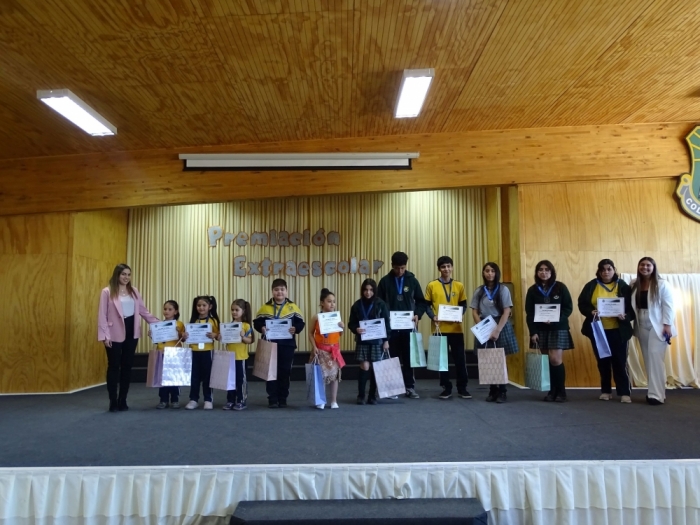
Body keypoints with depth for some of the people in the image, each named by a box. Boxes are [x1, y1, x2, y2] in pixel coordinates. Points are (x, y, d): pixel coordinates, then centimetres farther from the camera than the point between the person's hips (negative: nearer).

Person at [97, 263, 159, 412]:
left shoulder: (134, 291, 10)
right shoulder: (107, 292, -4)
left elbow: (143, 311, 11)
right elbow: (102, 315, -6)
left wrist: (158, 323, 4)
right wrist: (105, 335, -12)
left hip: (131, 332, 5)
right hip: (115, 334, -4)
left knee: (127, 366, 9)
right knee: (114, 367, 3)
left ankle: (123, 401, 18)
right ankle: (113, 402, 12)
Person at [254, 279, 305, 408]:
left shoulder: (293, 307, 3)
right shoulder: (265, 307, 4)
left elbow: (301, 323, 1)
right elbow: (256, 322, 3)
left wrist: (296, 329, -19)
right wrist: (261, 328, -17)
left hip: (287, 345, 0)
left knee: (285, 372, 7)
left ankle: (283, 399, 18)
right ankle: (272, 399, 12)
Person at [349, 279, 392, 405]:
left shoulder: (381, 304, -2)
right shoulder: (357, 305, 1)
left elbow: (386, 323, 0)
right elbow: (351, 323, 4)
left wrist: (386, 340, -4)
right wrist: (356, 329, -17)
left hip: (377, 341, 0)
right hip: (362, 341, 0)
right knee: (364, 367, -5)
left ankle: (372, 396, 17)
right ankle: (361, 396, 8)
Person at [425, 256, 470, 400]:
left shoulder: (459, 285, 7)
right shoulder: (432, 285, 1)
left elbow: (463, 304, 11)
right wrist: (433, 317, -14)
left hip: (456, 328, 1)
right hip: (439, 328, -1)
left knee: (460, 359, 3)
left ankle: (462, 388, 15)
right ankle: (446, 388, 15)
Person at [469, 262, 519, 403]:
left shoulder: (503, 290, -2)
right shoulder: (478, 291, 5)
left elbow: (506, 312, -7)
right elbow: (474, 312, 4)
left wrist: (497, 330, -16)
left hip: (500, 327, -2)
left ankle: (502, 391, 7)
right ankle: (493, 391, 12)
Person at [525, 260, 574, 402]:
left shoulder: (560, 287, -1)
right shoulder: (532, 290, 4)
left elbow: (569, 308, -3)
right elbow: (529, 313, 2)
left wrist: (555, 319, -18)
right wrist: (533, 332, -7)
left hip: (558, 328, -2)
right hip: (541, 330, 2)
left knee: (555, 359, -9)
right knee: (547, 361, 3)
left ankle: (561, 391, 4)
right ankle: (552, 390, 14)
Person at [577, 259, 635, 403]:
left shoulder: (622, 286, 1)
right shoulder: (591, 286, 3)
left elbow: (631, 306, 0)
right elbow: (582, 304, 1)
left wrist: (625, 316, -20)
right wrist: (591, 312, -19)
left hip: (617, 330, -2)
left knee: (620, 361, -1)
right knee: (602, 361, 11)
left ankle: (625, 392, 7)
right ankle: (605, 391, 22)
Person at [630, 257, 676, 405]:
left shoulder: (661, 284, -5)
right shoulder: (634, 285, 9)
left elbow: (668, 306, -9)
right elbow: (631, 305, 9)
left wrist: (667, 325, -14)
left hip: (657, 326, -5)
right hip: (642, 327, 5)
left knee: (655, 358, -9)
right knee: (648, 359, 7)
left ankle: (657, 395, -5)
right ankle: (654, 391, 14)